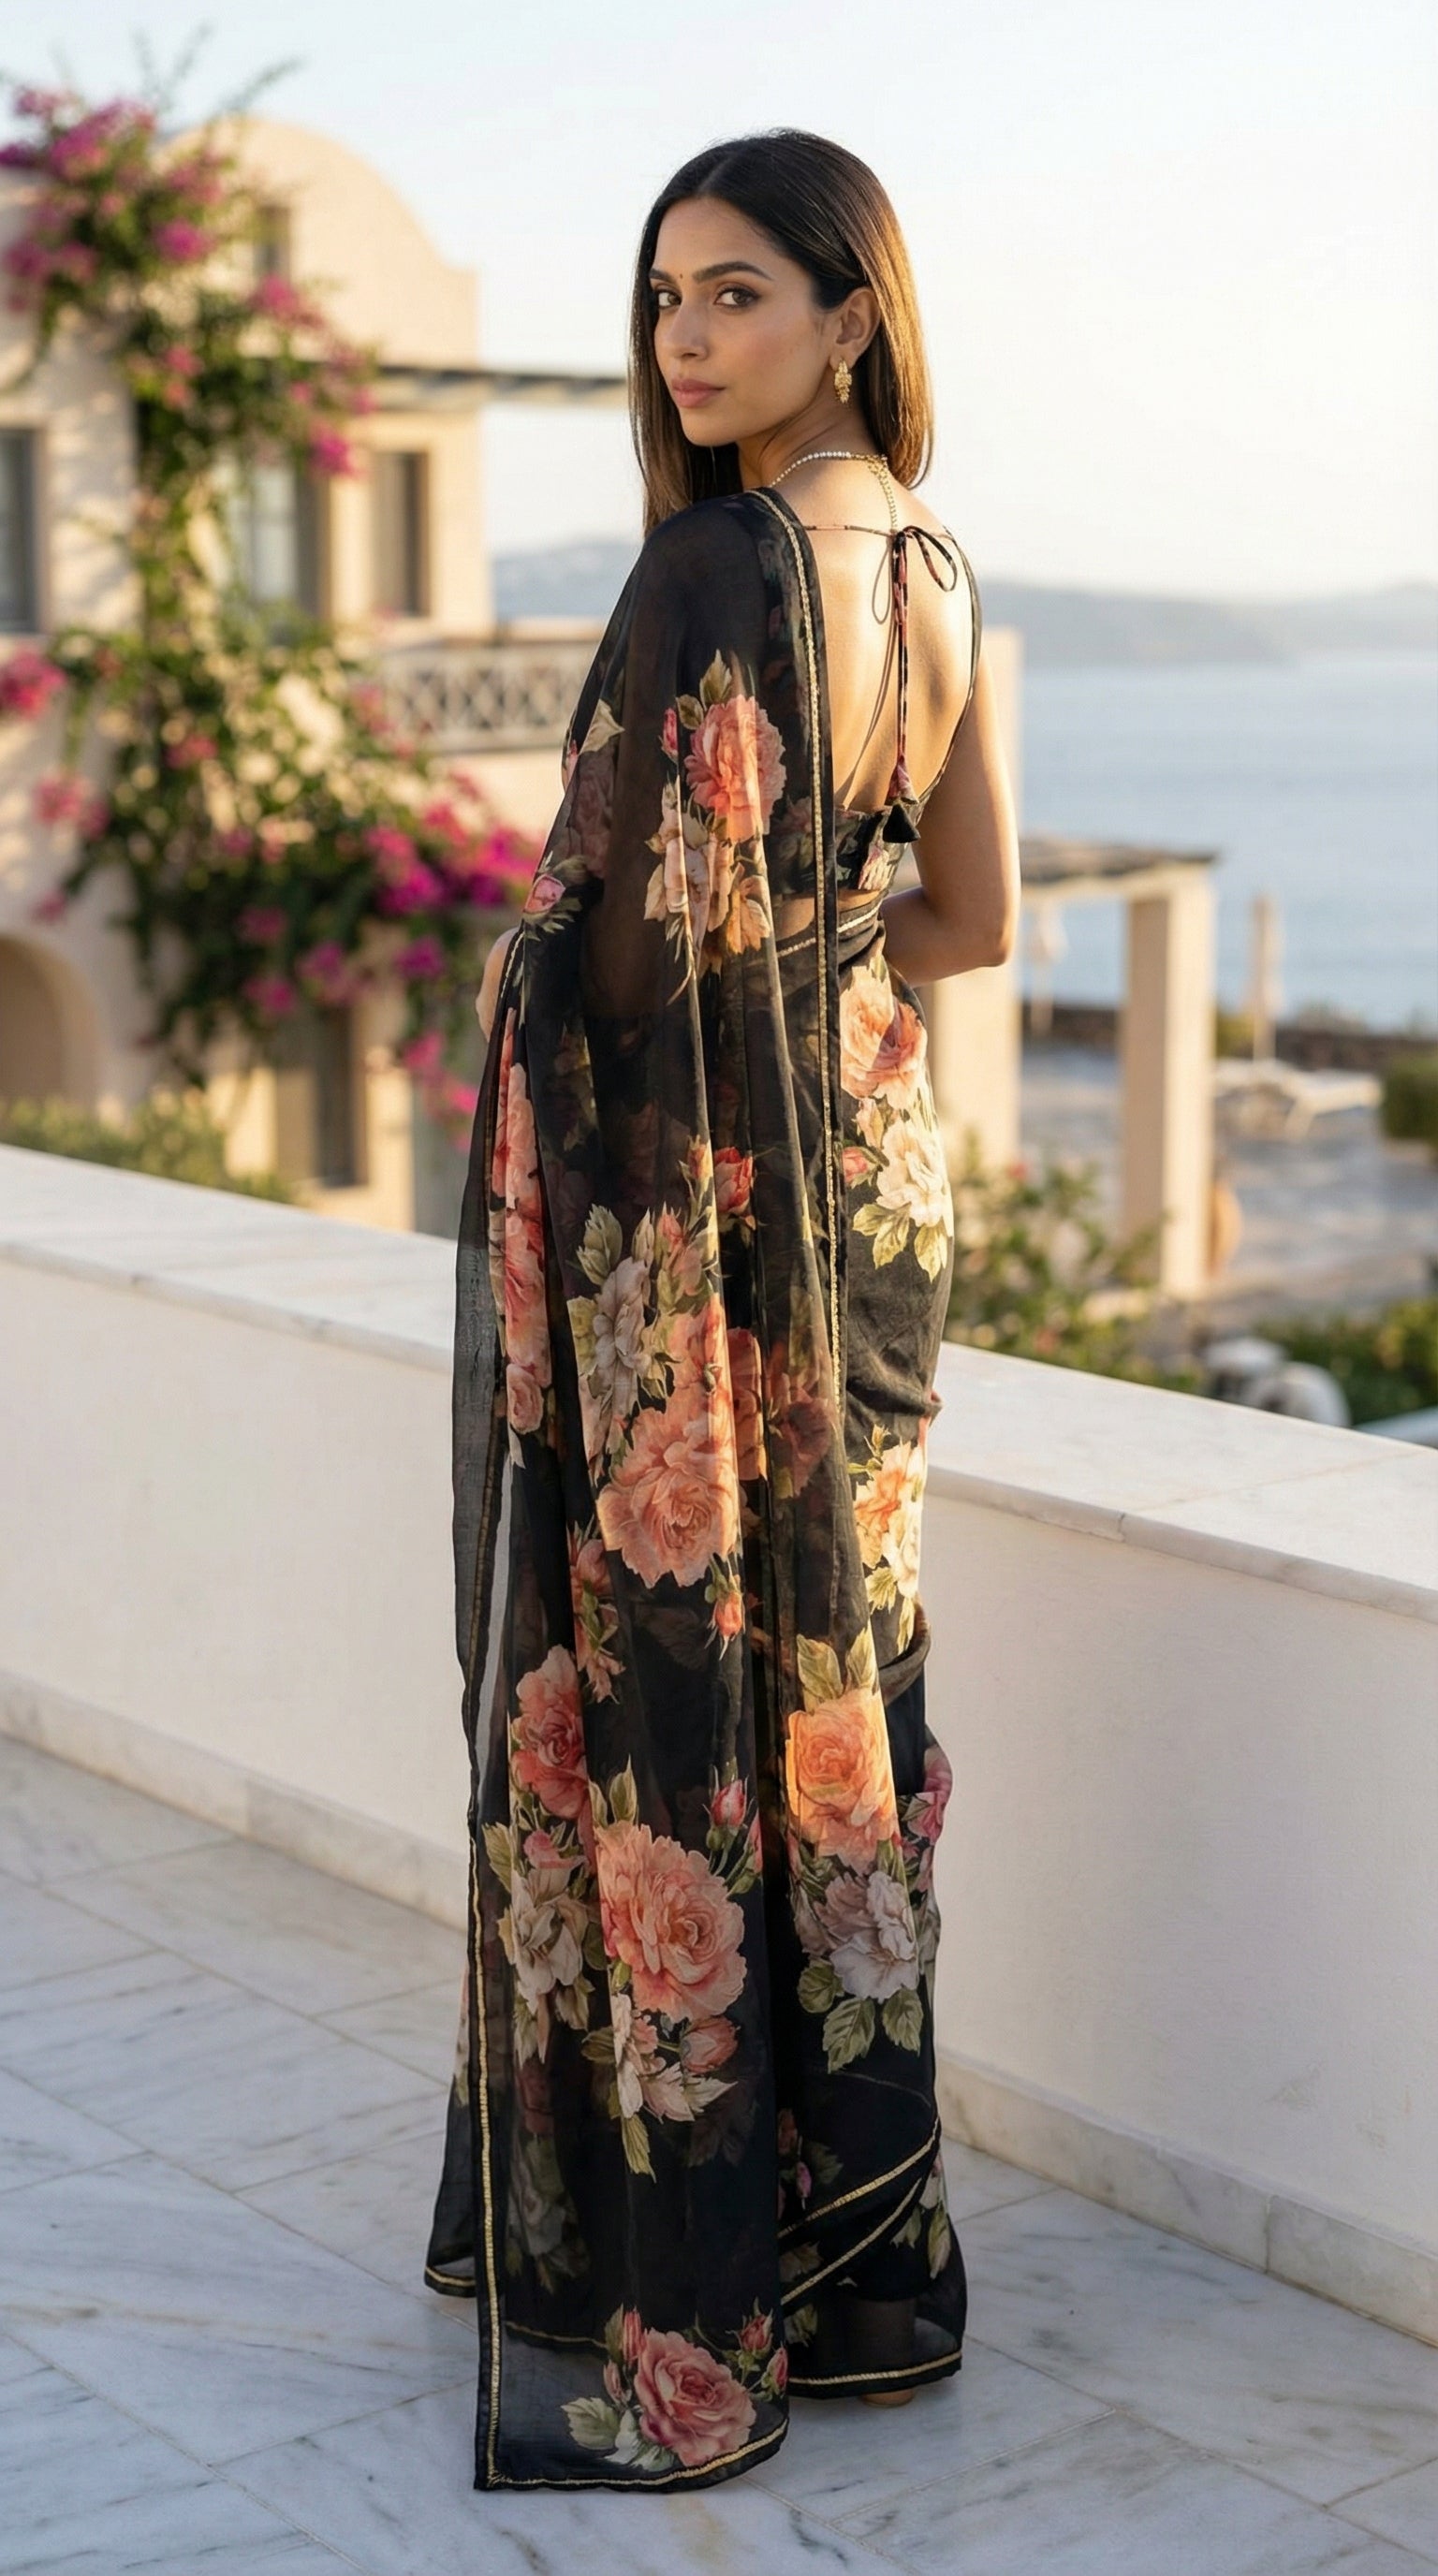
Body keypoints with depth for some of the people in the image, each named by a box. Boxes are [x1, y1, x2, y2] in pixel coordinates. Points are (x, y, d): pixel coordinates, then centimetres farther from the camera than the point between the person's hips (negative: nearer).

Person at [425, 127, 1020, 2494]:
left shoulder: (721, 569, -18)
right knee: (834, 1672, 15)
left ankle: (667, 2297, 11)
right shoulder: (930, 571, 9)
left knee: (663, 1688, 0)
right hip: (872, 1163, 9)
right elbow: (973, 919, 15)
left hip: (688, 1187, -9)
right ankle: (860, 2245, 28)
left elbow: (629, 923, -19)